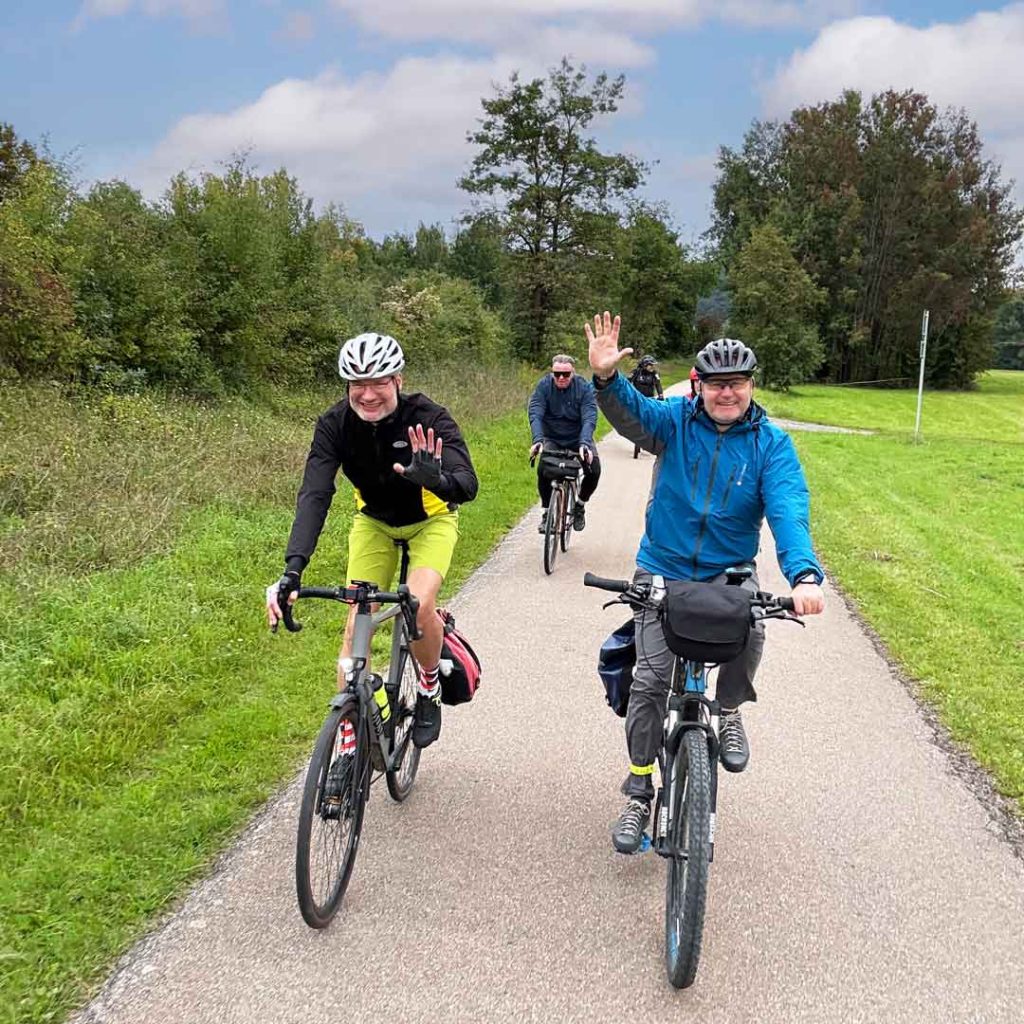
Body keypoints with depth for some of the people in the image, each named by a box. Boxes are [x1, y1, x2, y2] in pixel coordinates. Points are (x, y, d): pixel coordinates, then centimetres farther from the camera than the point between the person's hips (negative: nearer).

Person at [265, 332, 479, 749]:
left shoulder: (428, 418, -30)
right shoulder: (335, 424, -23)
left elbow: (468, 484, -41)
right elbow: (313, 495, -33)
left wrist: (436, 479, -65)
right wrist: (293, 568, -47)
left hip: (430, 520, -2)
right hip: (373, 522, 3)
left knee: (419, 606, -26)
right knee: (357, 624, -8)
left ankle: (429, 689, 5)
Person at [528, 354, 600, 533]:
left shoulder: (585, 387, -14)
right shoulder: (544, 385, -12)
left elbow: (589, 418, -24)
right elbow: (535, 415, -21)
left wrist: (584, 444, -40)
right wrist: (537, 440, -38)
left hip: (578, 438, 0)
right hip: (552, 439, 0)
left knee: (594, 470, -23)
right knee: (543, 468, -27)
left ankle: (580, 504, 8)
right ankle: (547, 511, -3)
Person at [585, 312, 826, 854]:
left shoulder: (771, 443, -7)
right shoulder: (675, 420, -5)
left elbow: (789, 512, -20)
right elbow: (631, 415, -26)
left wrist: (804, 575, -38)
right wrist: (606, 378, -48)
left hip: (729, 571, 0)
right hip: (662, 569, 0)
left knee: (749, 627, -31)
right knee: (650, 678, -5)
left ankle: (728, 712, 1)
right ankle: (638, 792, 14)